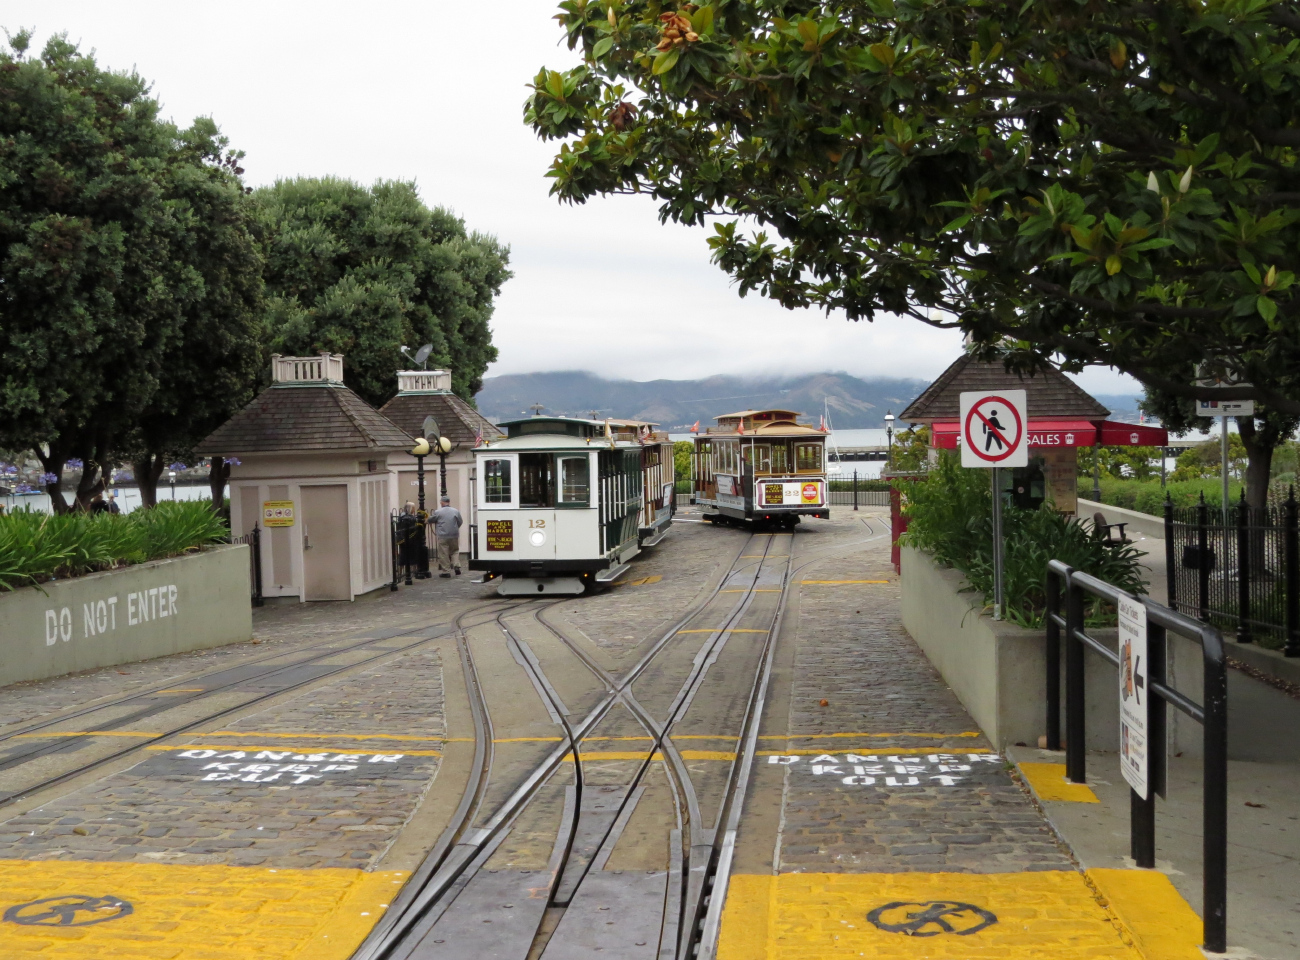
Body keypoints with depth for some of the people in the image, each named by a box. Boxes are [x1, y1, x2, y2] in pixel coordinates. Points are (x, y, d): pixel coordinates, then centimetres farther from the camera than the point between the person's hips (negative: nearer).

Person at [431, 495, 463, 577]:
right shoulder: (456, 511, 2)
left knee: (443, 554, 2)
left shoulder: (437, 512, -6)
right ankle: (456, 565, 1)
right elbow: (460, 522, 11)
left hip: (442, 536, -3)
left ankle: (445, 571, 3)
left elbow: (431, 520, 6)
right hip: (454, 535, 3)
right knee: (455, 551, 18)